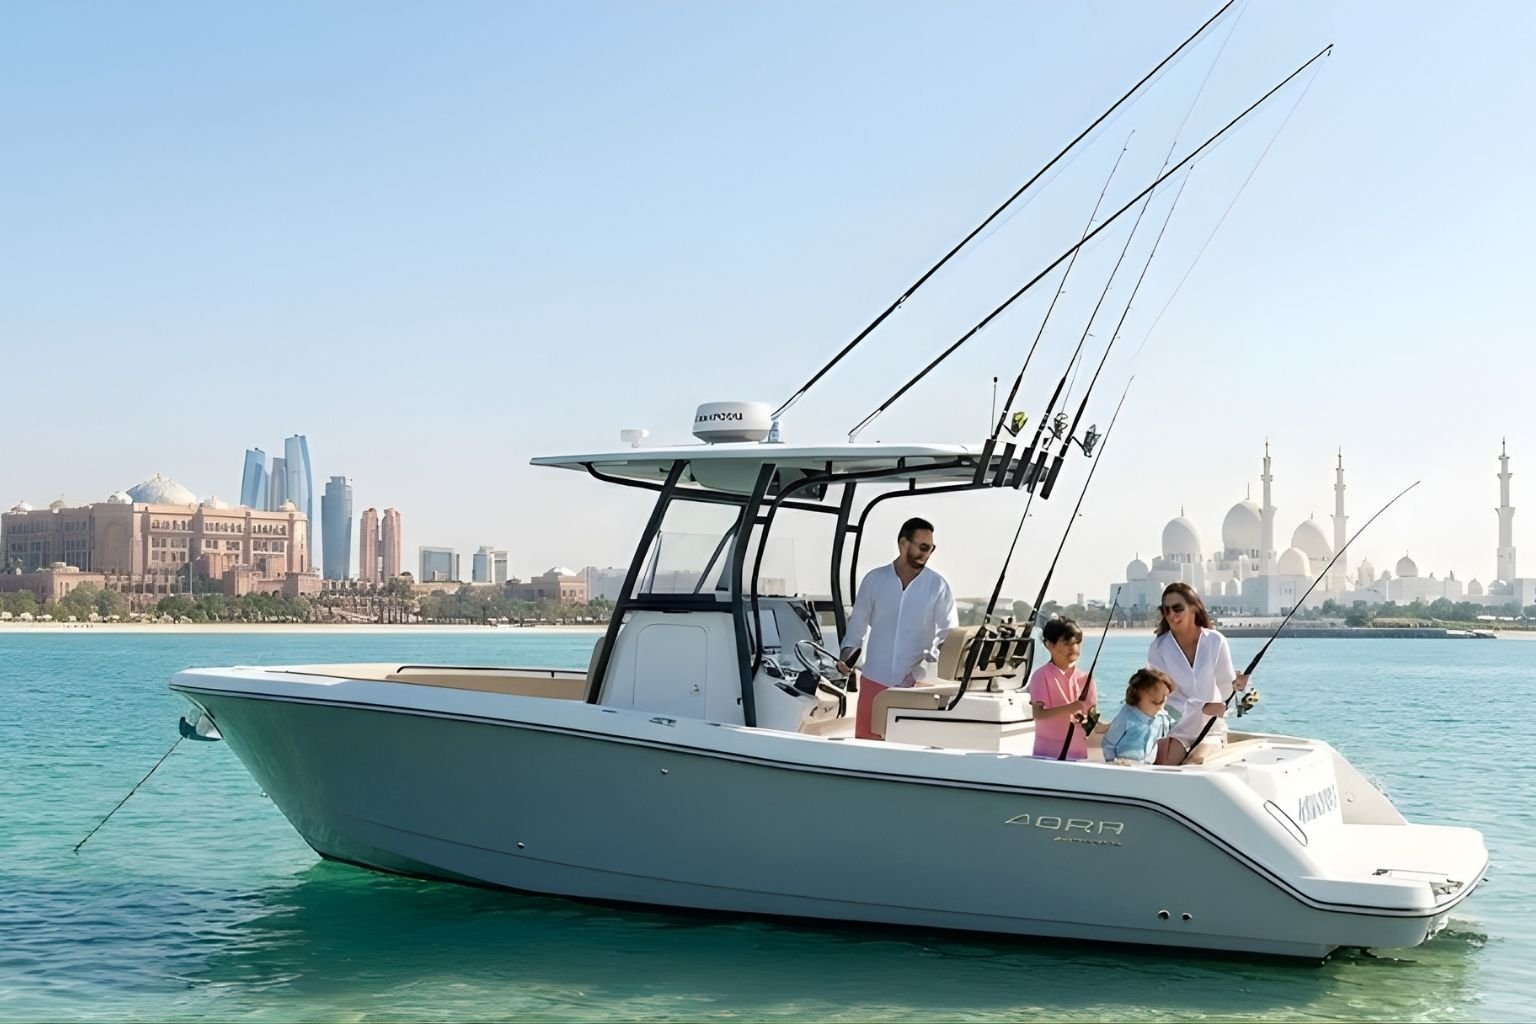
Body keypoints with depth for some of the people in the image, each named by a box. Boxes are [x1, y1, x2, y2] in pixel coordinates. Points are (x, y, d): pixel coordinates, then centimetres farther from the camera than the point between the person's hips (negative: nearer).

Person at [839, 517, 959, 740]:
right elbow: (859, 621, 13)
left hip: (917, 685, -2)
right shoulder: (875, 579, 3)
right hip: (875, 679, 2)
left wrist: (922, 670, -14)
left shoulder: (938, 586, -2)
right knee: (865, 740, 4)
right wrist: (848, 651, -5)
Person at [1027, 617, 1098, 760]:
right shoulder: (1041, 676, -6)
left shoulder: (1084, 678, 8)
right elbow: (1038, 713, -15)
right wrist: (1069, 708, -27)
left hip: (1078, 753, 4)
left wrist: (1087, 720, -14)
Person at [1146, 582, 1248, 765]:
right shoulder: (1158, 647, -8)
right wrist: (1203, 707, -25)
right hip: (1175, 730, -1)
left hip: (1211, 731, 1)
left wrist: (1236, 684, -26)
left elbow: (1224, 690, -1)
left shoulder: (1215, 642, -6)